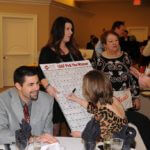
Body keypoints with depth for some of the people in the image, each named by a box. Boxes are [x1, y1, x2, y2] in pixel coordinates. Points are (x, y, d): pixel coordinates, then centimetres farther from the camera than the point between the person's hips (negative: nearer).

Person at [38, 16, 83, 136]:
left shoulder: (74, 50, 12)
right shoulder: (47, 51, -5)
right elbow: (42, 74, -15)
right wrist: (48, 86, -34)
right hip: (56, 95, -4)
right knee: (54, 131, 3)